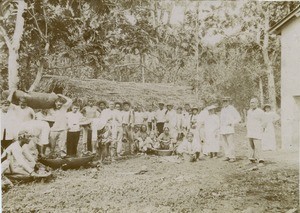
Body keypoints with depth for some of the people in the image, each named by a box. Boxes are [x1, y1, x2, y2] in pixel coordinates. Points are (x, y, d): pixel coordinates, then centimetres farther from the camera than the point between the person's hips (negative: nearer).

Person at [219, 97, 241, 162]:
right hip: (222, 130, 7)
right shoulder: (222, 109, 17)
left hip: (229, 130, -7)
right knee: (225, 144, 7)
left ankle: (232, 157, -2)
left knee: (231, 143, -7)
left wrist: (232, 124, -12)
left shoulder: (232, 109, -4)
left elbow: (238, 118, -4)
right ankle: (227, 156, 14)